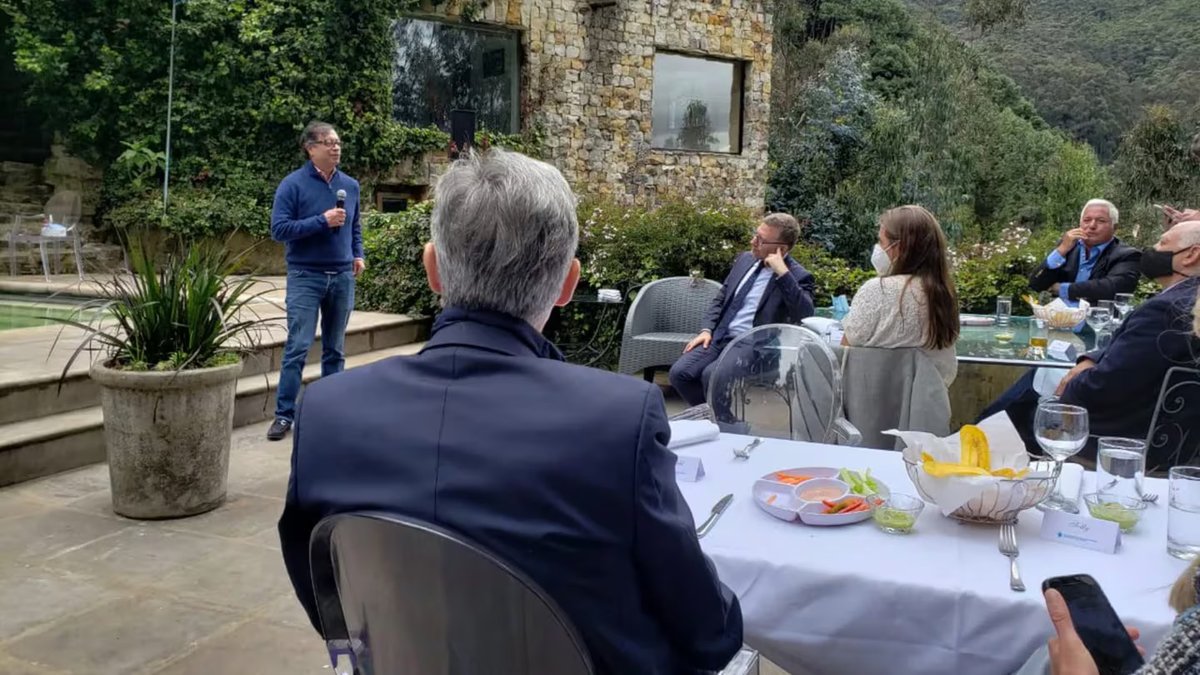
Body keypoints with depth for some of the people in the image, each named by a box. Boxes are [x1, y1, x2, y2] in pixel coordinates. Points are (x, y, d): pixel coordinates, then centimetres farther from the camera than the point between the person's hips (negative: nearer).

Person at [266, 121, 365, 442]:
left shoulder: (350, 185, 8)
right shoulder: (293, 184, -8)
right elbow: (279, 229, -13)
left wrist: (358, 254, 5)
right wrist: (322, 221, -19)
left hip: (343, 277, 5)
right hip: (305, 277, -5)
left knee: (335, 350, 11)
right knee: (297, 348, -7)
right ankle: (284, 415, 1)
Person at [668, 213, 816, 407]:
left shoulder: (797, 275, -7)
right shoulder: (745, 258, 12)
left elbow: (804, 315, -24)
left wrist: (783, 273, -26)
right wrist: (707, 329, 4)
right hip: (719, 337, 6)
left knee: (711, 376, -30)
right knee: (679, 372, -14)